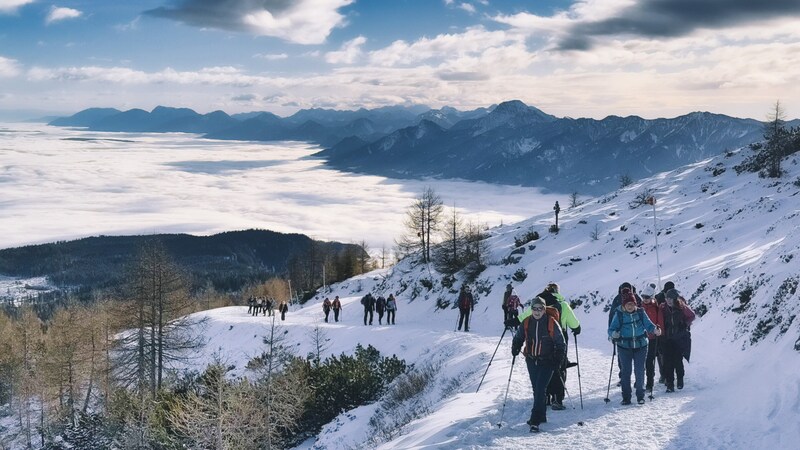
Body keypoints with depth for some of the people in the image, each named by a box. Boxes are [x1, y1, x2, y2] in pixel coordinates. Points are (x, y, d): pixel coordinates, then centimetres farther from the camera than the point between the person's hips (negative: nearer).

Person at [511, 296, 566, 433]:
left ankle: (535, 420, -13)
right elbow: (518, 337, 17)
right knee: (536, 389, 13)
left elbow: (560, 343, -3)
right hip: (531, 361, 5)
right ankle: (541, 416, 27)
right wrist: (515, 348, 0)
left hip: (547, 361, -5)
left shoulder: (552, 323, -10)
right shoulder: (526, 323, 0)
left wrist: (558, 359, -10)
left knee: (540, 389, -13)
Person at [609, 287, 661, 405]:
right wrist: (613, 334, -27)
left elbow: (648, 324, 0)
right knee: (625, 371, 4)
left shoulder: (640, 312, -1)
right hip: (624, 347, -1)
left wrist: (655, 329, -20)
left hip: (640, 346, 1)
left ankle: (640, 396, 18)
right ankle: (626, 397, 14)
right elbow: (612, 328, -5)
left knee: (640, 371, 4)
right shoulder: (619, 314, -5)